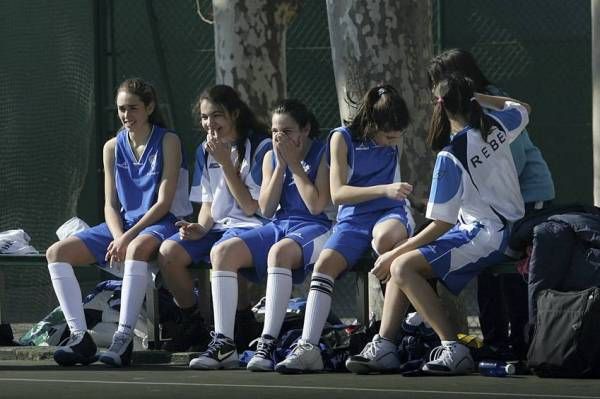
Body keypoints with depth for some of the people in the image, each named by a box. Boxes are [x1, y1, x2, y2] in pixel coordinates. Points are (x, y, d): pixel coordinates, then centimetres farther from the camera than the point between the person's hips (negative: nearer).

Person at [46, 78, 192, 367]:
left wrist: (128, 238, -19)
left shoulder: (167, 142, -3)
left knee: (137, 248, -42)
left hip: (157, 224, -6)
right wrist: (118, 237, -13)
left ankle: (124, 337, -45)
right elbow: (110, 205, 9)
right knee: (56, 253, -15)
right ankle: (80, 336, -24)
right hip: (121, 224, 6)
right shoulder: (113, 147, 12)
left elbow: (164, 203, -10)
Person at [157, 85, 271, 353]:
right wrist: (201, 228, -6)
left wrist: (225, 163, -12)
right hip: (216, 226, 6)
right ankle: (192, 324, -3)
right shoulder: (205, 151, 15)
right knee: (168, 252, -22)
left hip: (250, 226, -6)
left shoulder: (261, 147, -6)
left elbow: (251, 207, -9)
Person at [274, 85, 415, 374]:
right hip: (353, 219, 1)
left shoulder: (396, 137, 2)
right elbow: (337, 193, -13)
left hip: (391, 214, -1)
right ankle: (308, 347, -31)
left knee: (385, 237, -39)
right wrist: (384, 189, -24)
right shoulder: (343, 138, -5)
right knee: (324, 264, -26)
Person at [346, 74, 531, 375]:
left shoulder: (451, 157, -19)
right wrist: (477, 98, 21)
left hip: (485, 237, -10)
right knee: (401, 264, 10)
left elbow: (441, 224, -17)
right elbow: (522, 109, 27)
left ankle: (453, 349, -22)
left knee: (402, 266, -20)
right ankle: (383, 346, 1)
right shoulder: (494, 126, 1)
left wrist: (394, 253, -9)